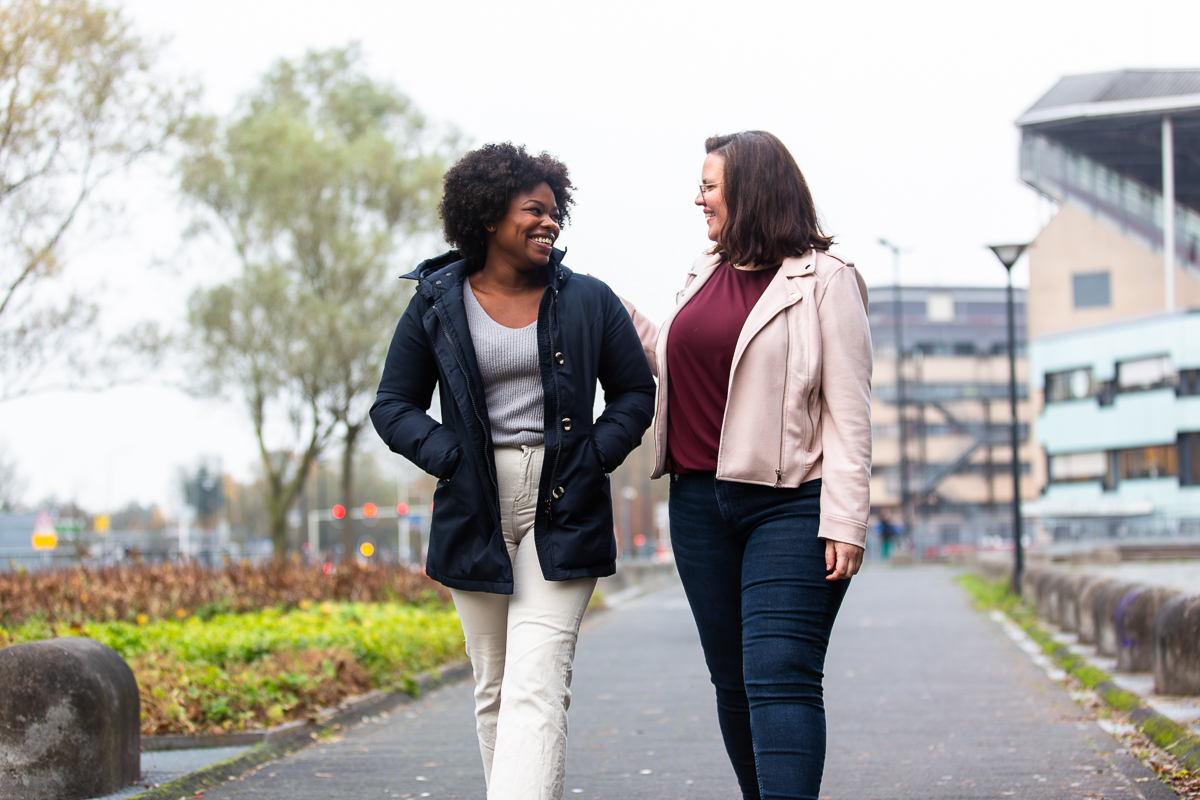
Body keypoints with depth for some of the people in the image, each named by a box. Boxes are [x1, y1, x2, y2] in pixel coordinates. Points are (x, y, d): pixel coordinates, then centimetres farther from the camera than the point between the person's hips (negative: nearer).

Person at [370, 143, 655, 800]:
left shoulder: (588, 301, 6)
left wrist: (593, 458, -4)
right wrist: (448, 456, -8)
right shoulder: (437, 306, 6)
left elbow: (634, 392, 14)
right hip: (475, 517, 2)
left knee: (536, 686, -15)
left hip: (562, 512, -2)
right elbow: (393, 406, 10)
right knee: (493, 688, 8)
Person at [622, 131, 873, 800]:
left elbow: (850, 412, -9)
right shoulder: (707, 273, 16)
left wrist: (844, 523, -15)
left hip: (789, 505, -7)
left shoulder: (825, 279, -5)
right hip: (700, 501, 7)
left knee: (780, 678, -15)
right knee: (734, 681, 9)